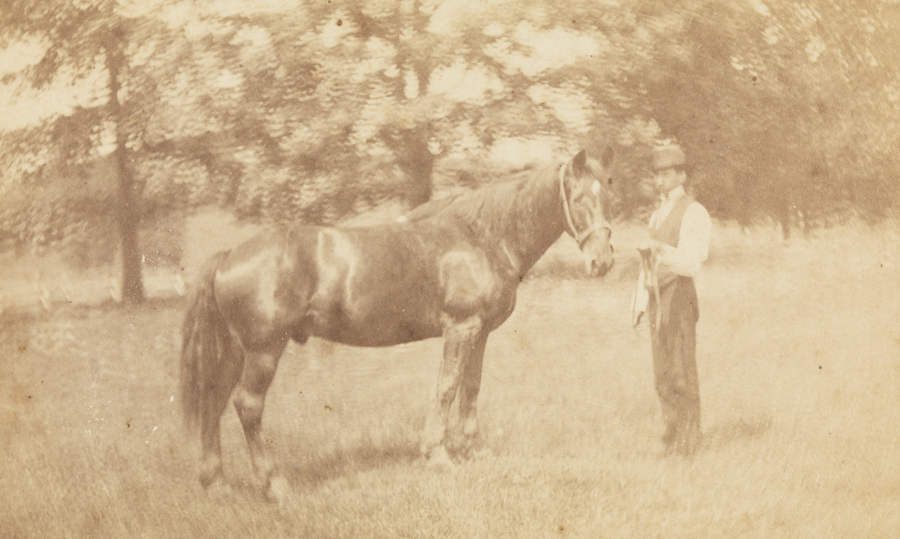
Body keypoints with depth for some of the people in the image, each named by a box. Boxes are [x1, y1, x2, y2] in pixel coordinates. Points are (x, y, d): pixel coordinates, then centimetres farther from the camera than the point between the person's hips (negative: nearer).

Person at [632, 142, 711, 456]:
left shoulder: (694, 214, -7)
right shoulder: (658, 216, 20)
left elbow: (692, 265, -16)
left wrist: (661, 250, -31)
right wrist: (640, 302, 17)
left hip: (679, 299, -8)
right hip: (657, 299, 8)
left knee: (682, 374, -6)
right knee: (663, 374, 10)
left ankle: (687, 442, 0)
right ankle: (672, 435, 18)